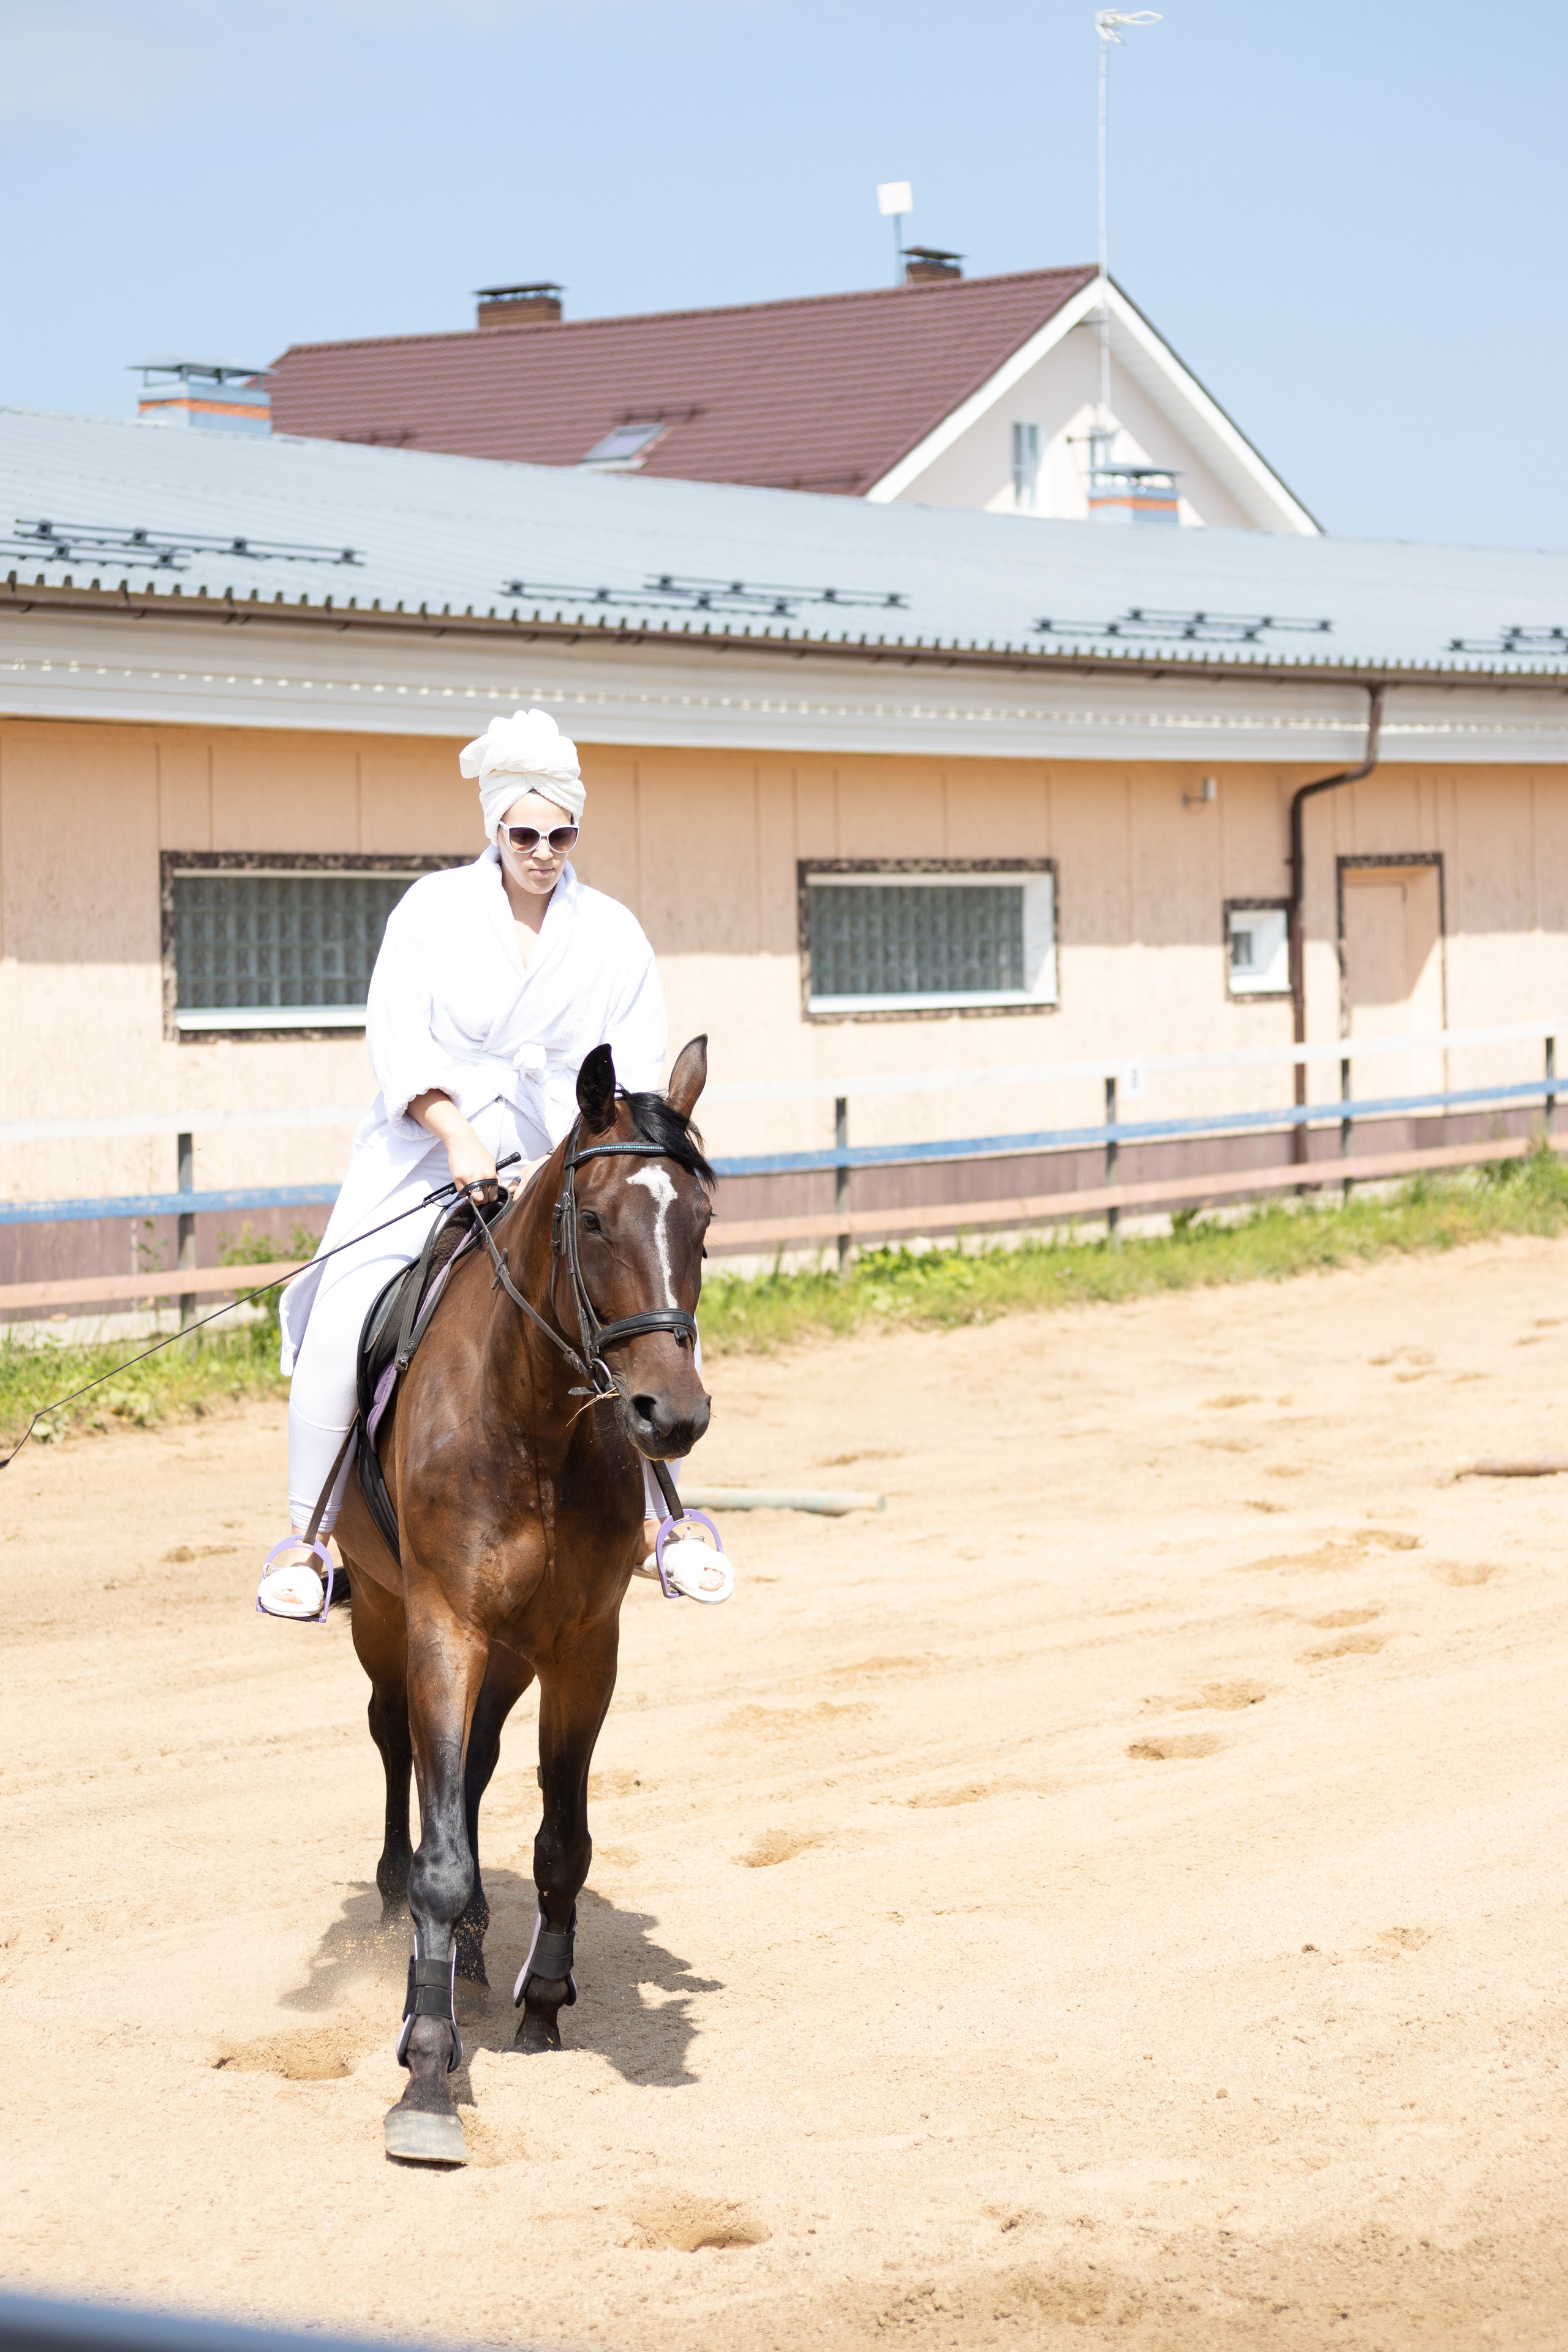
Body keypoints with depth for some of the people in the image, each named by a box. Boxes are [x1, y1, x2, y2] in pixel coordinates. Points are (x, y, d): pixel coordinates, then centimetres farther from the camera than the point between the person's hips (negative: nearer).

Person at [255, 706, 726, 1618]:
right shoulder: (433, 909, -2)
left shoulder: (612, 933, 3)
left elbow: (636, 1065, 1)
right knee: (343, 1325, -17)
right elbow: (397, 1039, -9)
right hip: (429, 1150, -1)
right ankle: (307, 1536, -1)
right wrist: (459, 1136, -23)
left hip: (564, 1159, 2)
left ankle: (657, 1518, 9)